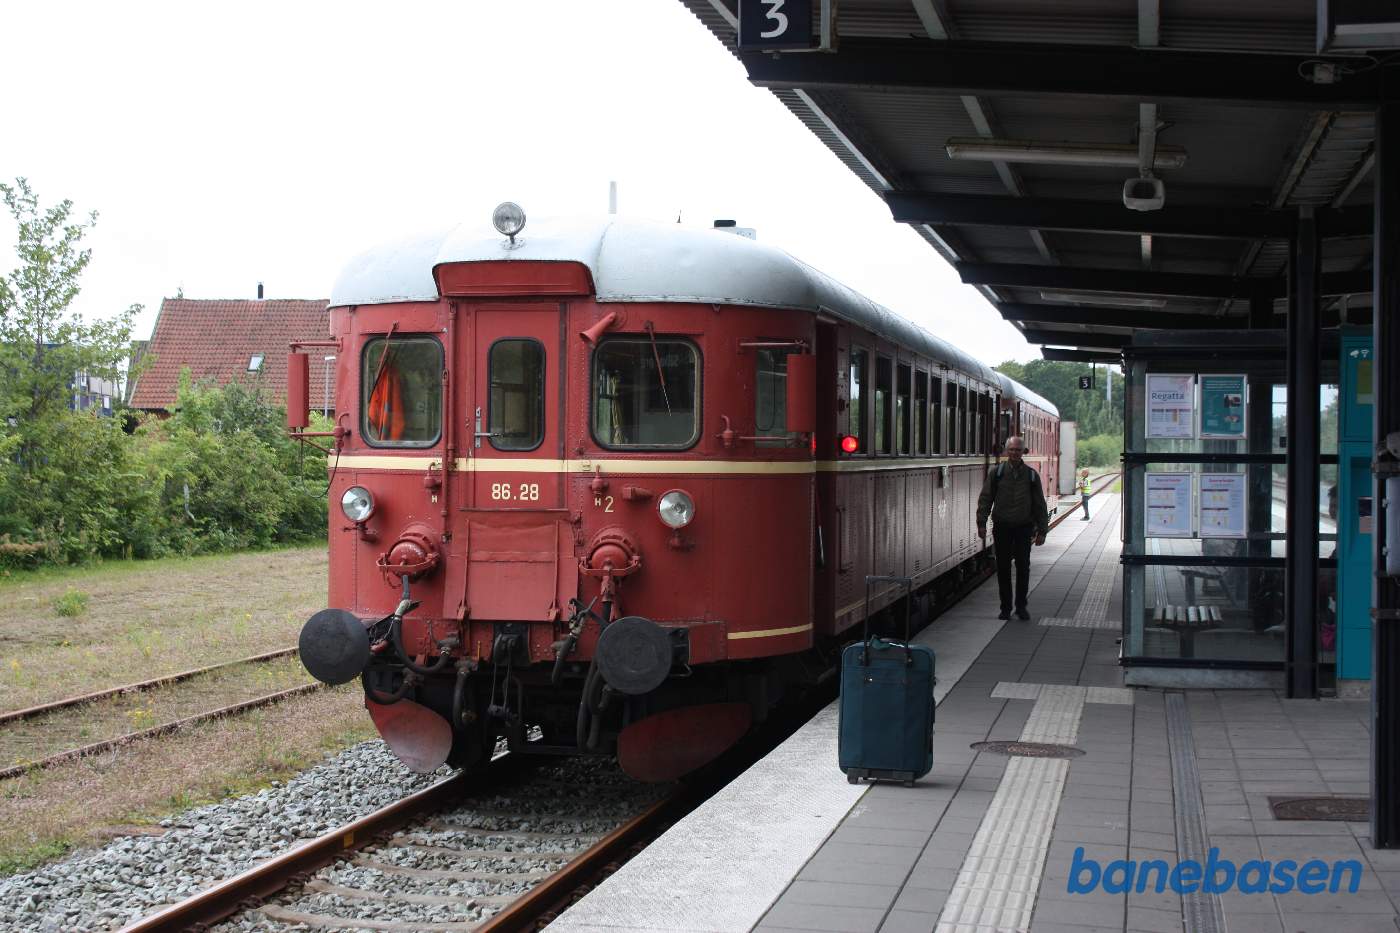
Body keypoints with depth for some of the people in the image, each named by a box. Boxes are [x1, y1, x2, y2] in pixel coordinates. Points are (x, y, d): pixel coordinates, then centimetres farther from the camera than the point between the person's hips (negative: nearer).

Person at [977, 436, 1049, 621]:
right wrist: (981, 523, -5)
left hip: (1024, 528, 0)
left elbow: (1040, 505, 9)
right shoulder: (996, 472, 2)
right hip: (1002, 527, 0)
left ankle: (1021, 607, 13)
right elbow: (985, 499, 3)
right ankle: (1005, 607, 12)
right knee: (1003, 568, 3)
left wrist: (1042, 530, 6)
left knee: (1023, 568, 1)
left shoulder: (1031, 475, 5)